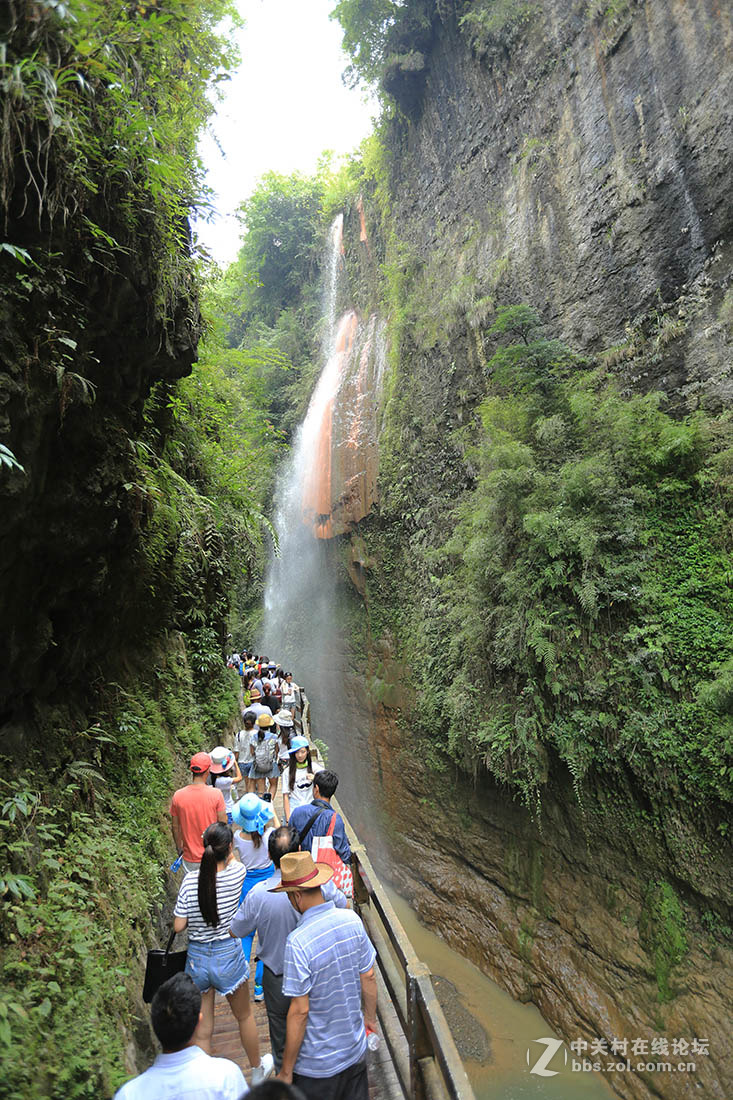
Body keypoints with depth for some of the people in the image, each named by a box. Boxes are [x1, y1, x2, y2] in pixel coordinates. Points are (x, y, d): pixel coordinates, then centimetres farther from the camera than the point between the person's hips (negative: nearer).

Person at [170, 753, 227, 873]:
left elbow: (175, 826, -1)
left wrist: (179, 847, 15)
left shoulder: (178, 796, -14)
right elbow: (223, 824, -11)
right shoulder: (216, 794, -20)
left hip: (190, 857, 2)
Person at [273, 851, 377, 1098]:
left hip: (317, 1063, -5)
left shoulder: (298, 942, -28)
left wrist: (286, 1071, -8)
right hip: (356, 1050, 5)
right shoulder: (351, 919, -12)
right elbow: (368, 977, -1)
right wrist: (370, 1016, 17)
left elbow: (300, 1010, -22)